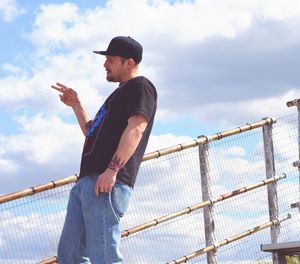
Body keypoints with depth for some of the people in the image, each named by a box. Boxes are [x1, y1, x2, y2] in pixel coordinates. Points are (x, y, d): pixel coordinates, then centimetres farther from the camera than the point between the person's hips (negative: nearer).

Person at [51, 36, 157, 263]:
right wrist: (76, 105, 28)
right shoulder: (120, 93, 30)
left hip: (108, 183, -10)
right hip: (87, 181, 11)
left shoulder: (140, 86, 0)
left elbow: (136, 128, -17)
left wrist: (112, 169, -27)